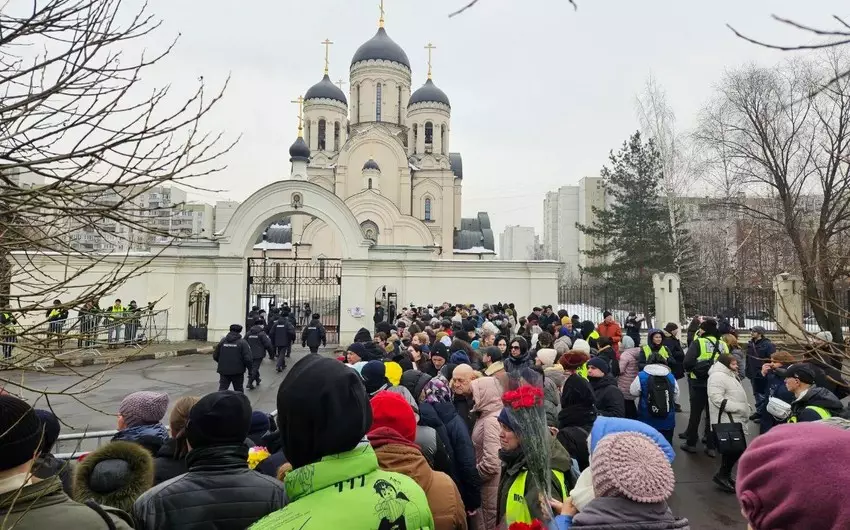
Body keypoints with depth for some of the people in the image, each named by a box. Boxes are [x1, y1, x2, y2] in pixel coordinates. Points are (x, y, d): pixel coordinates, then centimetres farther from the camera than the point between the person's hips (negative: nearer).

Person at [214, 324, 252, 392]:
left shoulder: (222, 341, 2)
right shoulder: (242, 342, -10)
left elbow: (215, 356, 7)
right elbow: (248, 358, -16)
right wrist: (250, 368, 1)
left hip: (224, 371, 2)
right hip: (237, 371, -2)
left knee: (222, 389, 4)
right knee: (238, 390, 14)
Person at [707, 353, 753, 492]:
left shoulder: (731, 375, 20)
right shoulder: (718, 376, -15)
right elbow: (717, 398, -24)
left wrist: (746, 407, 12)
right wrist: (739, 408, -22)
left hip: (736, 420, 10)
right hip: (726, 421, -10)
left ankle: (725, 475, 24)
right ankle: (721, 475, 1)